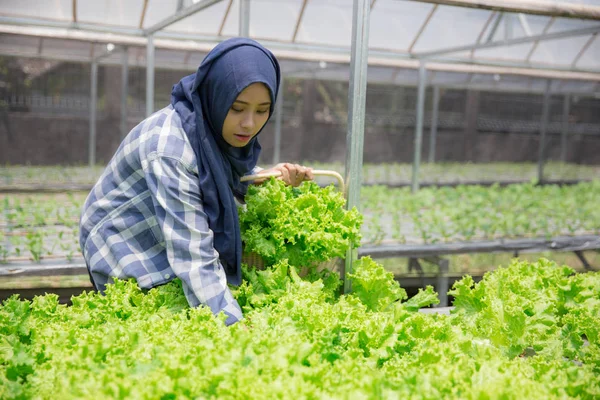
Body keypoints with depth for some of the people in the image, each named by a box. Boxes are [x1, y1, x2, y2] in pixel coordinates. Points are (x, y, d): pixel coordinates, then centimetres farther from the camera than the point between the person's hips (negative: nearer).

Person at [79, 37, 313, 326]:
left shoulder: (219, 126, -10)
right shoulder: (170, 150, -34)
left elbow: (233, 177, 12)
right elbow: (194, 260, -38)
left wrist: (268, 177, -8)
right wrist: (235, 326, -41)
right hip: (128, 253, -8)